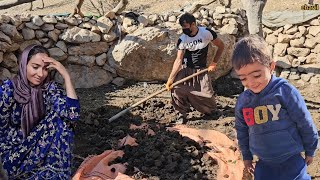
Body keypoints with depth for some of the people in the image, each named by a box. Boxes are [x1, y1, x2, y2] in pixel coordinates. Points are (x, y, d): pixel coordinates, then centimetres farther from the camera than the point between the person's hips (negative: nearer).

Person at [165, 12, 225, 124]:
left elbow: (221, 46, -1)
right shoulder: (182, 40, -12)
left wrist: (214, 63, -6)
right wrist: (170, 78, -26)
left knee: (208, 97, -4)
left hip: (201, 70, 0)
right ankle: (182, 113, -4)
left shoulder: (206, 33, -15)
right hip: (185, 69, 1)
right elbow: (178, 60, -16)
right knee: (176, 88, -24)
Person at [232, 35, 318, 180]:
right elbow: (242, 131, 13)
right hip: (264, 164, 4)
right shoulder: (242, 101, -2)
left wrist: (310, 151, 4)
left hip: (292, 161, -4)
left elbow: (305, 124, -5)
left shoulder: (285, 91, -15)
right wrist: (246, 156, 20)